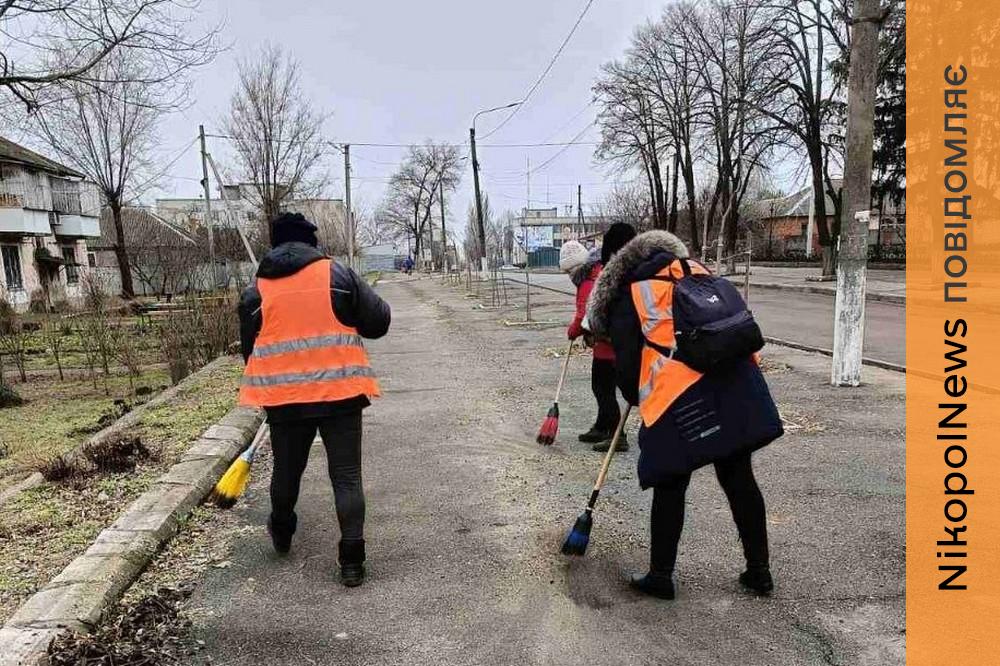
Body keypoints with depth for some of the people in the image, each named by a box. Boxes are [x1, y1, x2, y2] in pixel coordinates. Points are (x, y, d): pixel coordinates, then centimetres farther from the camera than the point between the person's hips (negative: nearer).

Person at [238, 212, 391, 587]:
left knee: (286, 470, 23)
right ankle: (352, 561, 4)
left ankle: (282, 534, 47)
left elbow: (250, 348, 13)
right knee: (346, 476, 5)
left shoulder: (256, 291, 6)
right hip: (340, 392, -2)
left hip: (283, 397, 3)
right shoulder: (338, 274, -1)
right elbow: (379, 322, 0)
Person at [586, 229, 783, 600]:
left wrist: (638, 400, 26)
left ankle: (661, 575, 21)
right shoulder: (697, 271, 21)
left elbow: (627, 364, 6)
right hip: (735, 381, 5)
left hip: (679, 396, -5)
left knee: (670, 487, 10)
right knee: (739, 479, 16)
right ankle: (758, 571, 27)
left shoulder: (628, 300, 7)